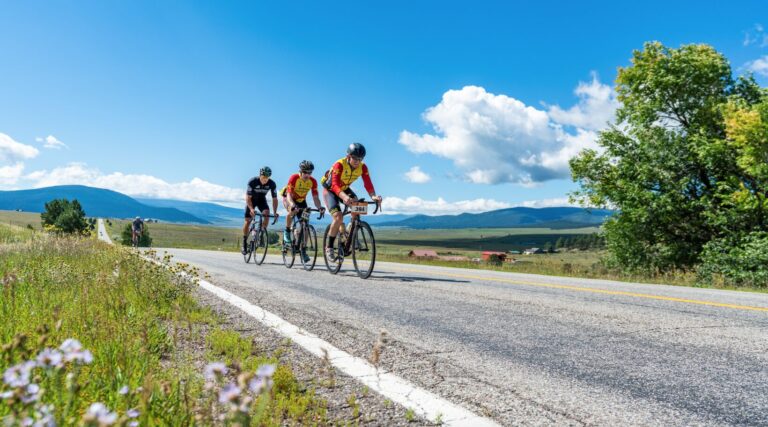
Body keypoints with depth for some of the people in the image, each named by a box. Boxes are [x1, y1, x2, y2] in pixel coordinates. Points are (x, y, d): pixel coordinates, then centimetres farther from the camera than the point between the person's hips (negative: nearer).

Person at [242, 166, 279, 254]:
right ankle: (244, 243, 7)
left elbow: (274, 199, -20)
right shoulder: (252, 181, -32)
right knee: (248, 221, -7)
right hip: (251, 199, -2)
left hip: (261, 199, 2)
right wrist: (251, 209, -45)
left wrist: (275, 212, -32)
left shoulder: (272, 184, -25)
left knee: (267, 213, -26)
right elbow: (248, 197, -30)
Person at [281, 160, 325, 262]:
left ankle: (303, 250, 3)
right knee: (292, 211, -37)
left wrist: (319, 207, -41)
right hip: (289, 199, -3)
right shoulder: (294, 178, -29)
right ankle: (287, 231, -11)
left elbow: (315, 197, -21)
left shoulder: (313, 181, -19)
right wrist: (293, 205, -54)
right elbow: (289, 195, -35)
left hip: (301, 200, 3)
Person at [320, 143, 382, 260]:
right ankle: (329, 248, -9)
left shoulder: (362, 167, -17)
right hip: (330, 190, -5)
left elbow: (368, 184, -24)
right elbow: (335, 185, -42)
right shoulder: (339, 165, -32)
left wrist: (373, 196, -45)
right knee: (338, 217, -23)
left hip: (344, 189, 5)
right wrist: (344, 197, -61)